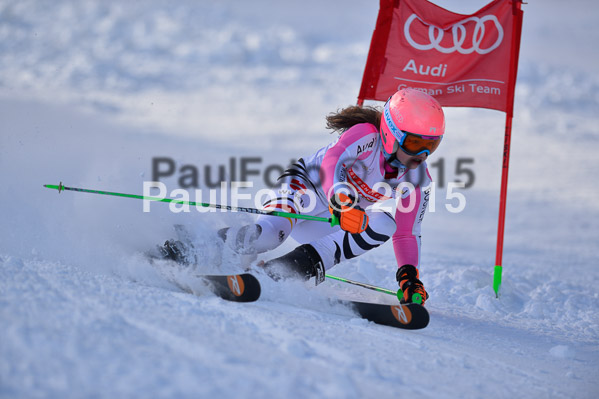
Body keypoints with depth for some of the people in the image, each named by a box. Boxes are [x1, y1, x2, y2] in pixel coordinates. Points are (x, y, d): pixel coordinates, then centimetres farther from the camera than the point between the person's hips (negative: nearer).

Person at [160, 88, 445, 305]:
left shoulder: (418, 180, -7)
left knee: (384, 224, -25)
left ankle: (291, 267, -28)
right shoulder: (366, 135, -23)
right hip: (306, 185, -6)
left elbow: (407, 234, -1)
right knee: (272, 231, -35)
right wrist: (341, 200, -59)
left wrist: (409, 275, -18)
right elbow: (332, 160, -41)